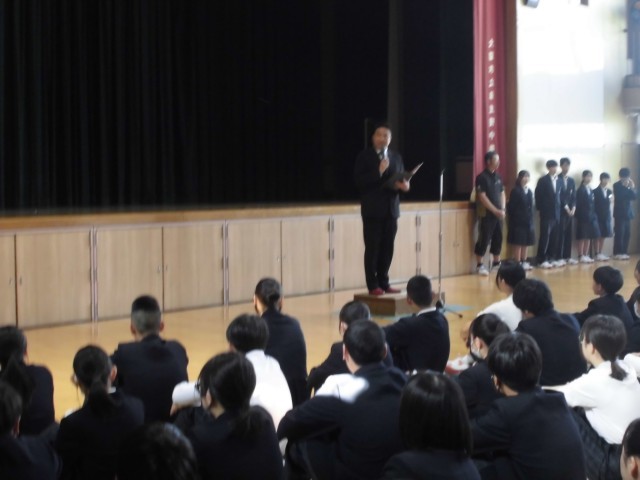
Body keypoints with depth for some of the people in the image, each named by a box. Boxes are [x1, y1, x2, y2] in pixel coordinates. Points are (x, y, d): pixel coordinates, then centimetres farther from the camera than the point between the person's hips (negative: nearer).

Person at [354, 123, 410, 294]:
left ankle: (384, 283, 14)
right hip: (372, 209, -5)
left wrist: (404, 185, -8)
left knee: (387, 249, 7)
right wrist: (378, 172, -21)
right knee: (372, 248, -3)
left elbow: (401, 180, 15)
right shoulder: (364, 156, -2)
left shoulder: (396, 157, 13)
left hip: (391, 209, 5)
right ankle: (373, 285, 1)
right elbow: (359, 181, -12)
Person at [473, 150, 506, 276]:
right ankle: (479, 265, 3)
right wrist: (496, 211, -14)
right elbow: (482, 197, -14)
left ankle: (496, 262, 21)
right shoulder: (482, 177, -10)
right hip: (487, 214, -7)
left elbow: (502, 194, 15)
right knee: (484, 239, -5)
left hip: (498, 214, 7)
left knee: (498, 238, 10)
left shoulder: (498, 176, 11)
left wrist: (502, 210, 1)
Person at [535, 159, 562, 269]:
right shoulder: (543, 181, -5)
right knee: (545, 237, -6)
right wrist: (540, 209, -9)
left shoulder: (559, 181, 13)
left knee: (554, 238, 7)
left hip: (556, 213, 6)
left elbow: (559, 196, 17)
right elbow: (538, 196, -6)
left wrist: (560, 208, 7)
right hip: (546, 213, -6)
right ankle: (542, 260, -4)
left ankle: (551, 258, 14)